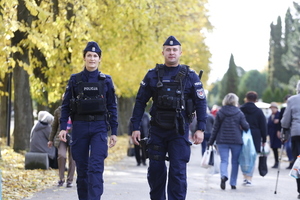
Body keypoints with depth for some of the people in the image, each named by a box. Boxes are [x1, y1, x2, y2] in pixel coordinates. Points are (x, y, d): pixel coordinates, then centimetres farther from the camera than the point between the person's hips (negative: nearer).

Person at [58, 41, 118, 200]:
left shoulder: (106, 80, 5)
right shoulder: (75, 80, 6)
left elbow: (112, 108, 7)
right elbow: (65, 106, 6)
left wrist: (114, 132, 3)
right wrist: (63, 127, -5)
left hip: (99, 128, -1)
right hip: (79, 127, 1)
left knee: (96, 167, -14)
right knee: (82, 168, 5)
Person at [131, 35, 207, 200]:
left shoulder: (190, 76, 2)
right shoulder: (152, 75, 6)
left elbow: (201, 103, 2)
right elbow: (140, 102, 7)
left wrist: (200, 129, -7)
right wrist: (135, 128, 0)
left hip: (179, 131, -2)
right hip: (157, 130, 2)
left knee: (178, 172, -6)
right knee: (155, 170, 6)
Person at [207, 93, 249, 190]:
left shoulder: (220, 113, 1)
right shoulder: (239, 113, -1)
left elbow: (215, 128, 3)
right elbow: (245, 126, -4)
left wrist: (211, 142, 8)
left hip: (222, 141, 0)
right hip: (236, 141, 0)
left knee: (224, 160, -1)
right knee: (235, 162, 10)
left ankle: (223, 176, -30)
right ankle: (233, 183, 10)